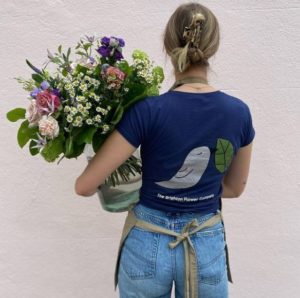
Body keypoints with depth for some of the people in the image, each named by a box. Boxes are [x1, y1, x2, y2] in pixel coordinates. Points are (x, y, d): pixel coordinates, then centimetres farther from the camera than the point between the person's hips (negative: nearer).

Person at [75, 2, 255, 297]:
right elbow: (235, 188, 6)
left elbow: (84, 186, -17)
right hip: (207, 245, 3)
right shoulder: (239, 112, -9)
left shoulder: (148, 111, -21)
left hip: (148, 244, -2)